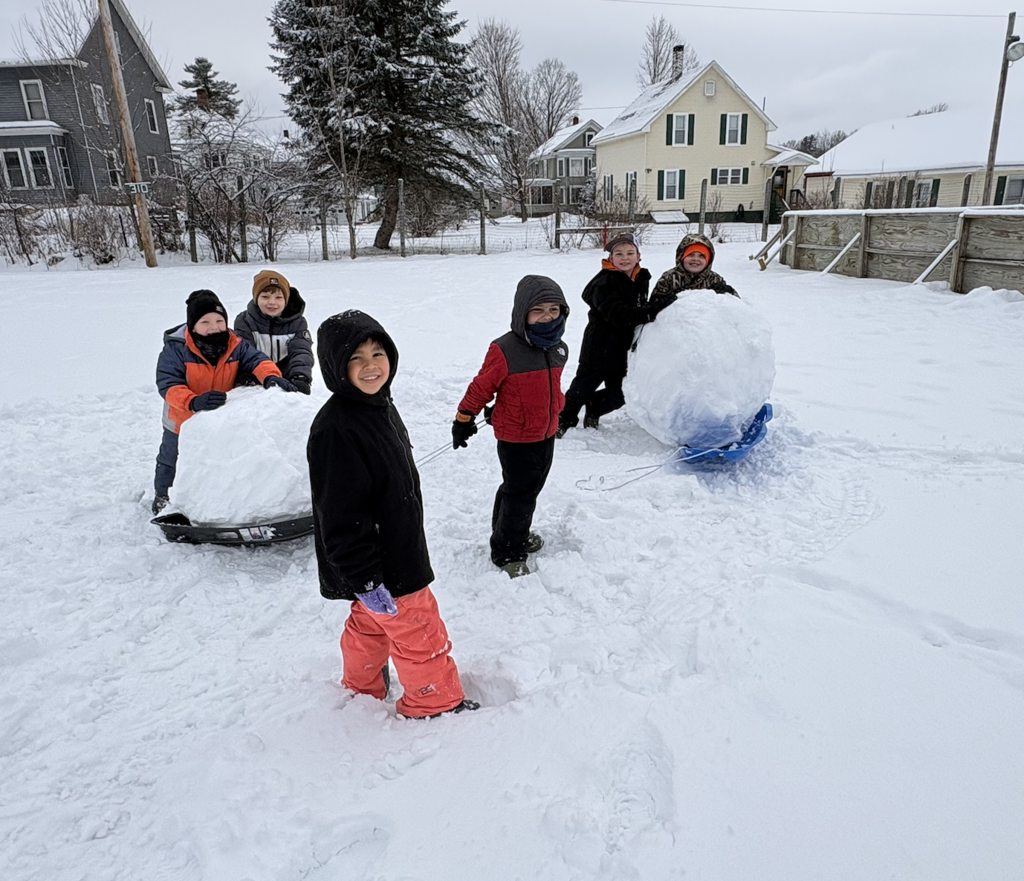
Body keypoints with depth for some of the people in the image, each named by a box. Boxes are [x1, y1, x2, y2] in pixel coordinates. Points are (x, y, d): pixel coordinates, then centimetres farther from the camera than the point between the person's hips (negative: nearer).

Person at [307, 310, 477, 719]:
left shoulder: (380, 405, 2)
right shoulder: (334, 429, -29)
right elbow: (340, 516, -28)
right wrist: (365, 580, -25)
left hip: (397, 550, 9)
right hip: (378, 569, -9)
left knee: (370, 624, 27)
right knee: (420, 632, 8)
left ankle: (362, 688, 49)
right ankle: (437, 702, 30)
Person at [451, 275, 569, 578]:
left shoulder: (559, 349, 0)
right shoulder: (505, 351, -23)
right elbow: (482, 387, -13)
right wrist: (463, 419, -4)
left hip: (546, 434, 7)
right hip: (516, 439, -7)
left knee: (530, 488, 21)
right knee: (519, 493, 2)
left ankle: (515, 533, 43)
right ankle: (508, 553, 19)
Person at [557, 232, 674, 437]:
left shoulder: (641, 280, 6)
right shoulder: (604, 283, -17)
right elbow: (618, 315, -31)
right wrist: (653, 310, -38)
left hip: (623, 349, 7)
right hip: (599, 348, -6)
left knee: (618, 395, 13)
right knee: (582, 389, 4)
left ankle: (592, 410, 39)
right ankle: (562, 420, 26)